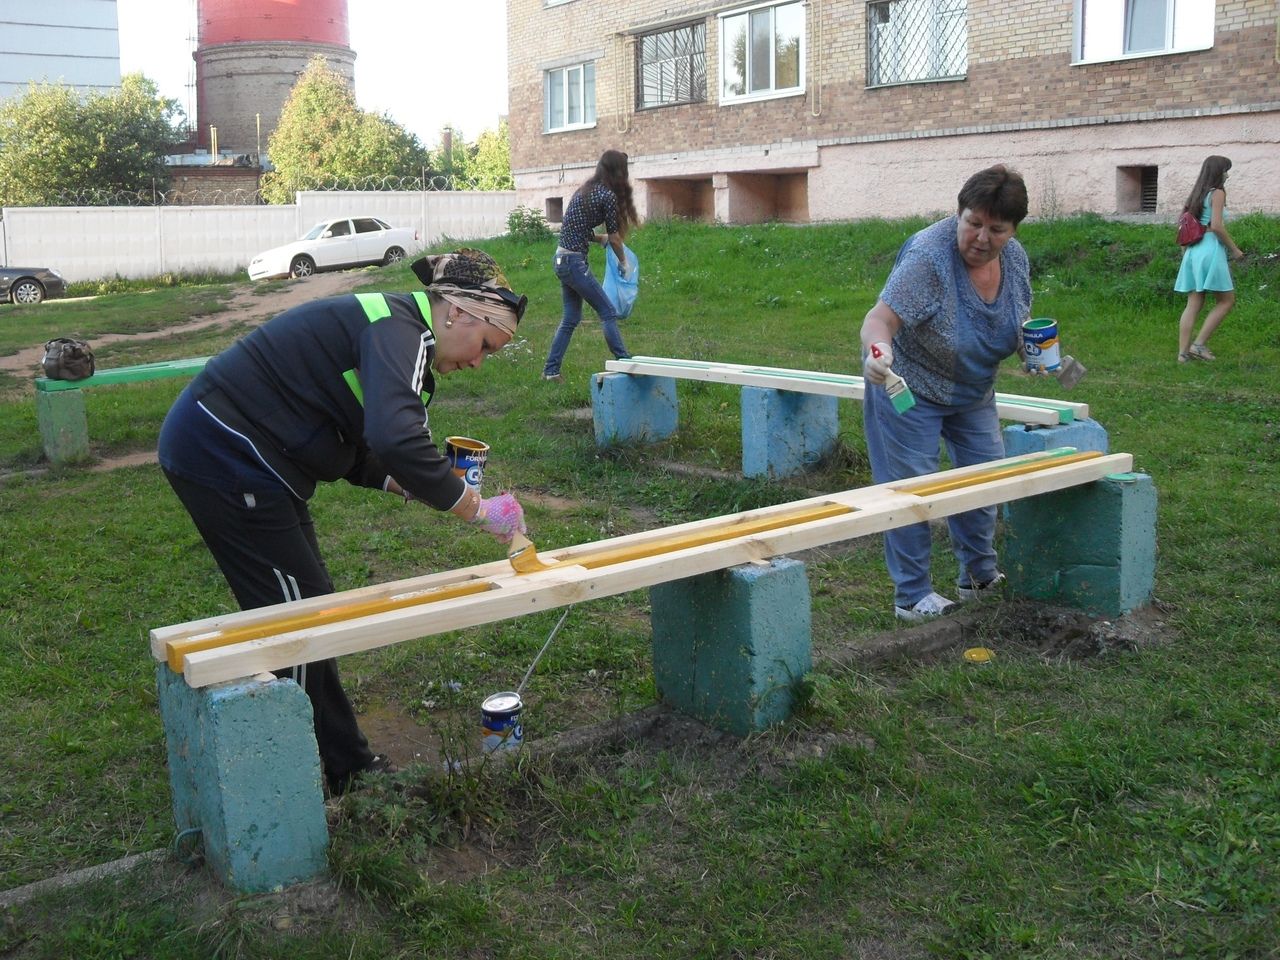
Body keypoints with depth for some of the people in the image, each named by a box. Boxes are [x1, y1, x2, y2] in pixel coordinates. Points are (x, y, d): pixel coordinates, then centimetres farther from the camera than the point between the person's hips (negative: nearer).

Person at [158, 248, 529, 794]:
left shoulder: (394, 329, 13)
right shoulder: (401, 329, -19)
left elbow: (353, 453, 16)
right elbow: (397, 442, -36)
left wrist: (413, 487, 2)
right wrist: (478, 508, -27)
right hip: (224, 456, -10)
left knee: (304, 604, 14)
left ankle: (344, 765, 25)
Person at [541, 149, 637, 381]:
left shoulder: (584, 190, 13)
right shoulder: (607, 195, -11)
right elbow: (615, 238, -4)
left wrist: (600, 238, 24)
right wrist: (623, 262, 11)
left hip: (562, 259, 9)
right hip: (574, 262, -9)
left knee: (571, 318, 14)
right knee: (608, 313, -1)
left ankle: (551, 370, 16)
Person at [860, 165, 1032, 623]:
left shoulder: (1015, 258, -8)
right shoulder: (928, 255, -30)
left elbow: (1019, 324, 8)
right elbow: (880, 318, -38)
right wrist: (877, 349, -59)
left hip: (973, 392, 7)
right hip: (909, 390, -7)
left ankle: (980, 576, 29)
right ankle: (912, 596, 7)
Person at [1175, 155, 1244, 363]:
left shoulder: (1195, 194, 16)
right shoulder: (1217, 193, -6)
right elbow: (1217, 226, -16)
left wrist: (1185, 251, 21)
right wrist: (1234, 249, -7)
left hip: (1193, 250, 8)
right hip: (1211, 249, -8)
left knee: (1193, 304, 7)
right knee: (1226, 300, 1)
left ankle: (1183, 351, 2)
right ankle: (1199, 344, -6)